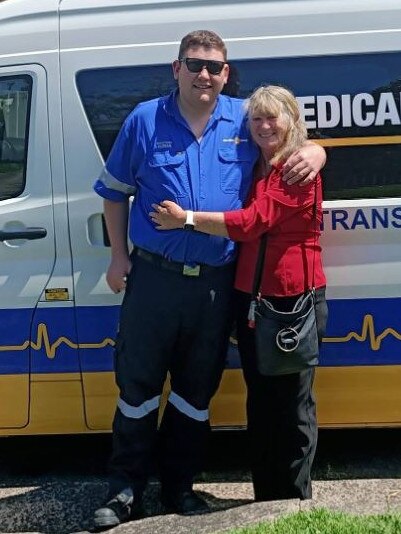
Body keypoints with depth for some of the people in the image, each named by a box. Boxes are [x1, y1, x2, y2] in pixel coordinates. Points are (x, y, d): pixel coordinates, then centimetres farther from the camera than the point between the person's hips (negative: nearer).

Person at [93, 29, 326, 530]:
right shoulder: (144, 120, 1)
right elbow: (114, 192, 10)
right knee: (137, 382, 5)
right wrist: (119, 255, 4)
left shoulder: (245, 120, 3)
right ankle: (125, 488, 22)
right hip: (153, 276, -1)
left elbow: (298, 142, 14)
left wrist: (313, 153, -10)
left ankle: (178, 486, 30)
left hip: (217, 282, 2)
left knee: (197, 389, 13)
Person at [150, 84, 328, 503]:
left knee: (293, 406, 1)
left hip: (293, 299, -8)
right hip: (250, 297, 8)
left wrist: (185, 219, -15)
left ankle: (295, 504, 12)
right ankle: (265, 498, 26)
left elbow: (254, 221, -19)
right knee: (259, 402, 14)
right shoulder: (255, 168, 16)